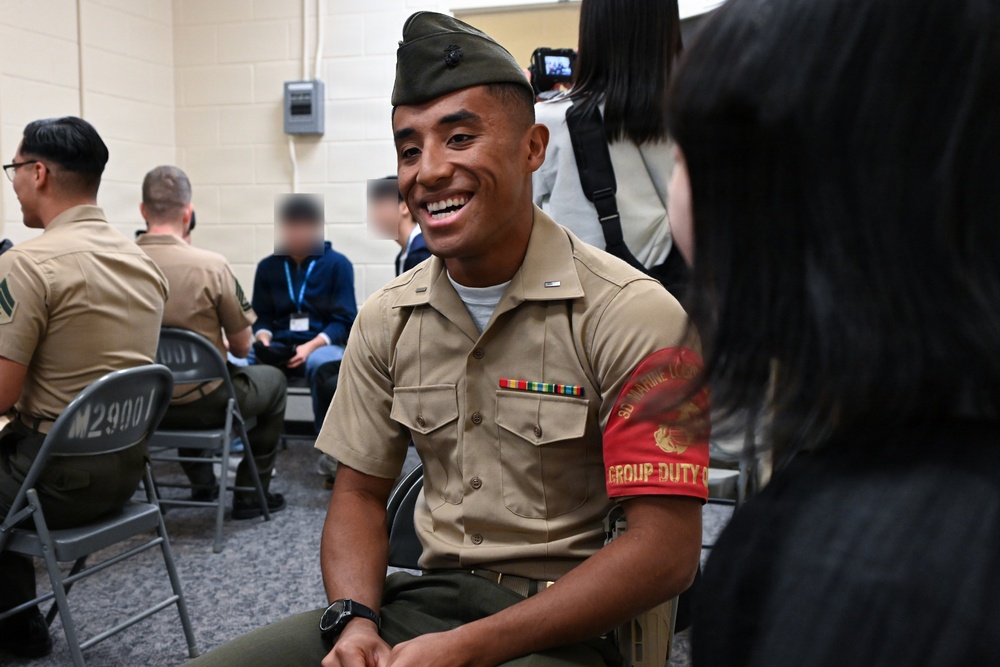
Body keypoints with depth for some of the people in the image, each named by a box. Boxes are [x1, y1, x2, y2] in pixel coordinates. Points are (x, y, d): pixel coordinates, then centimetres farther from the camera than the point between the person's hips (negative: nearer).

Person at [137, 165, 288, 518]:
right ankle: (250, 493, 24)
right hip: (201, 405, -5)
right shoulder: (211, 265, -22)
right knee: (274, 379, 24)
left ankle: (202, 482, 42)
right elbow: (242, 346, -12)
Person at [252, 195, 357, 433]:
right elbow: (261, 316, 13)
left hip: (321, 343, -2)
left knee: (325, 368, -40)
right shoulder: (267, 267, 12)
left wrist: (310, 346, -17)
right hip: (279, 345, 3)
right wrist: (264, 339, -10)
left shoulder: (338, 264, 2)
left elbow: (344, 320, -2)